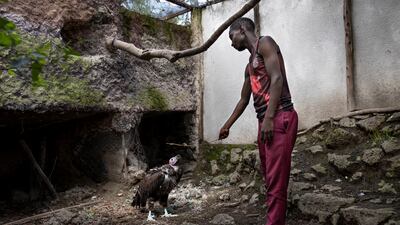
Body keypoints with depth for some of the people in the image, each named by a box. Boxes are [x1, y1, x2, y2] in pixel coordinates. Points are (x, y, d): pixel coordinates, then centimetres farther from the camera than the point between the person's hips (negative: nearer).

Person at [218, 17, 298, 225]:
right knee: (269, 180, 9)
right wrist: (227, 125, 34)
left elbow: (277, 79, -13)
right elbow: (244, 99, 32)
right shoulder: (249, 66, 26)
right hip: (264, 122, 9)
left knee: (276, 183, -11)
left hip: (280, 118, -9)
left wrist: (269, 118, -21)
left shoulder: (265, 43, 1)